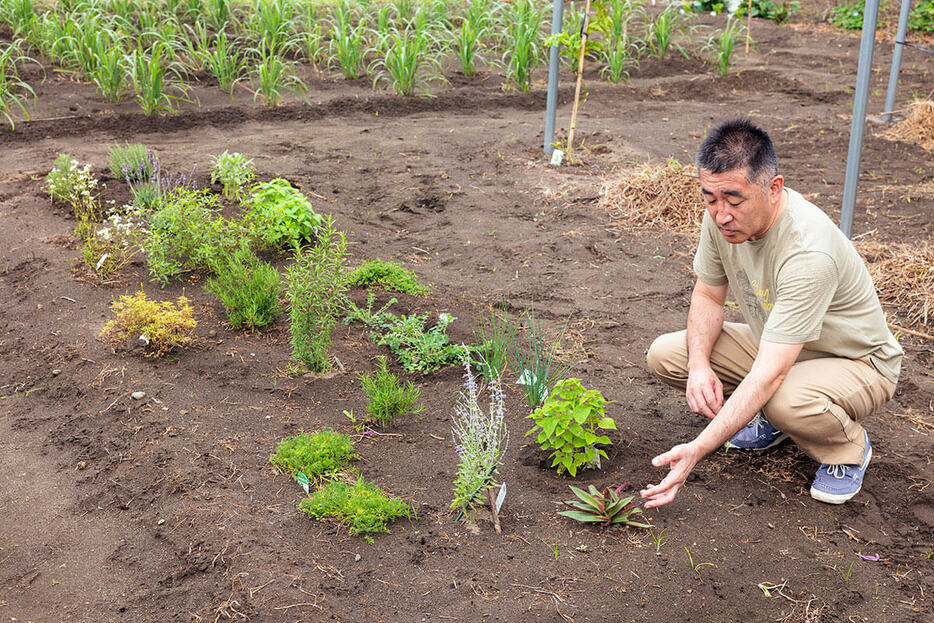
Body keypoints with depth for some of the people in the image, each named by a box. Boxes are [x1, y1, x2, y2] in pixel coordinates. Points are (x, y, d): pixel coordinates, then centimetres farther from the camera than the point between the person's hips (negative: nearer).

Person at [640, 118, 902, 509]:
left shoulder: (809, 252, -38)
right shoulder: (722, 217, -16)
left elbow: (769, 375, -41)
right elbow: (708, 295, 1)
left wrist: (697, 450, -46)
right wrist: (699, 365, -19)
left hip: (856, 363, -7)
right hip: (772, 345, 7)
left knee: (787, 401, -40)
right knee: (664, 355, -12)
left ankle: (849, 448, -4)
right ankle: (767, 420, 10)